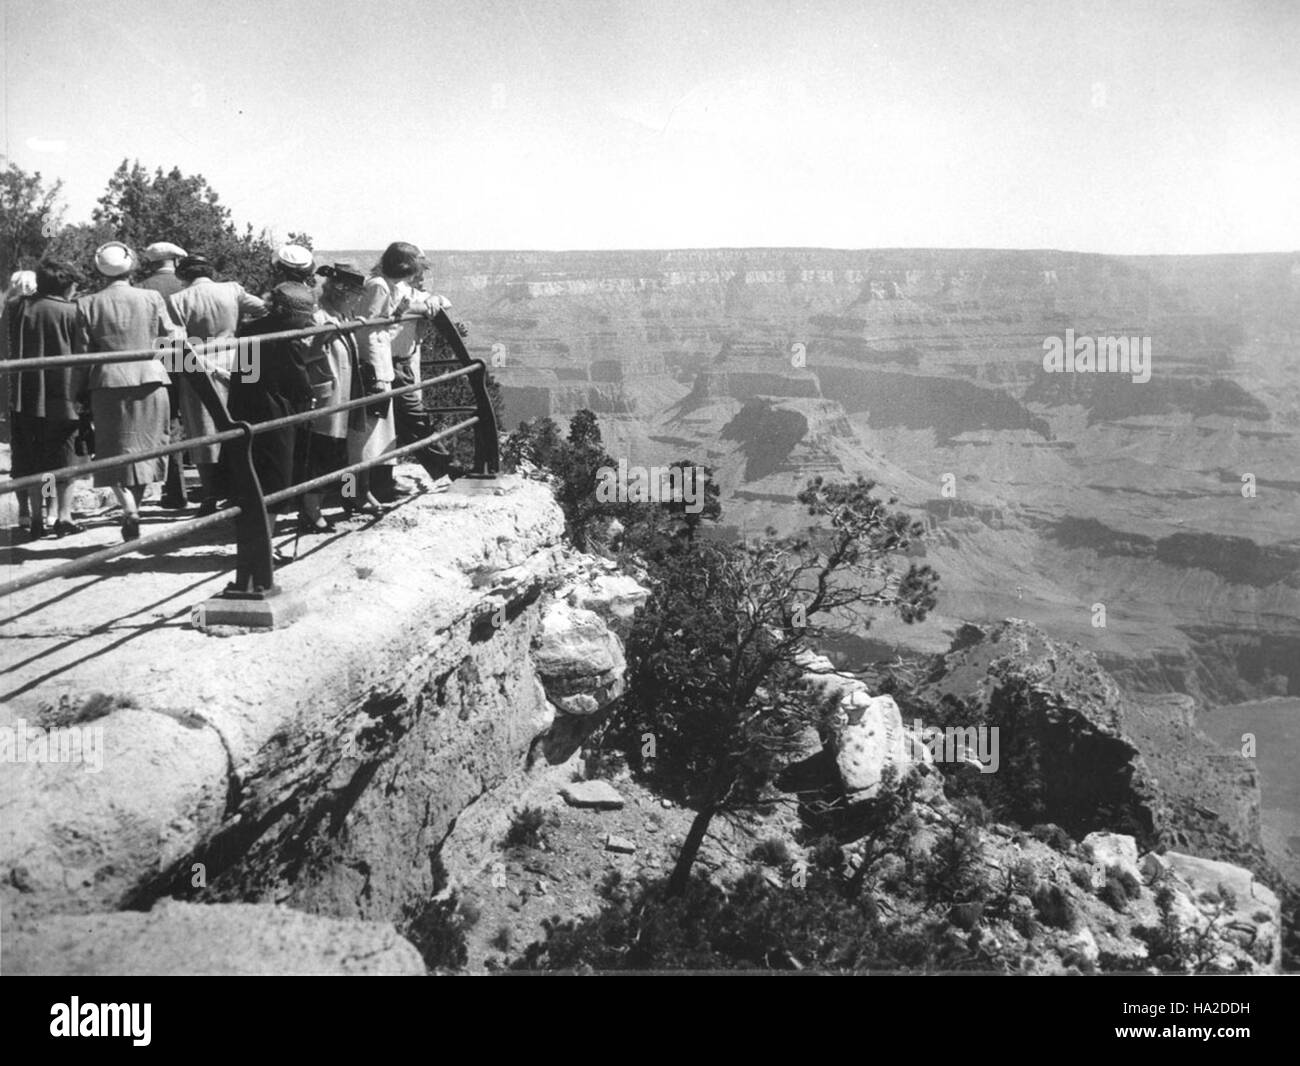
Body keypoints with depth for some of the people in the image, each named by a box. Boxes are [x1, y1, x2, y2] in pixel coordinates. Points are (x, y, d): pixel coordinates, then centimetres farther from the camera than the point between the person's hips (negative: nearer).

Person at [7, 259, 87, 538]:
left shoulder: (18, 308, 5)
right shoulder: (70, 312, -7)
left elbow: (11, 350, 11)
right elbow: (81, 355, -6)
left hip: (25, 397, 3)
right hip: (62, 397, -3)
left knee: (33, 461, 9)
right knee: (64, 457, 6)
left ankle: (36, 519, 10)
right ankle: (63, 516, 4)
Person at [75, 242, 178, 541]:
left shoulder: (88, 305, -2)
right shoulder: (152, 298, 1)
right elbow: (170, 338, 6)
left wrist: (81, 392, 5)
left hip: (108, 382, -1)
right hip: (150, 380, 1)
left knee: (114, 452, 6)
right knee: (145, 447, 14)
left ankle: (129, 509, -11)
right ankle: (135, 505, 18)